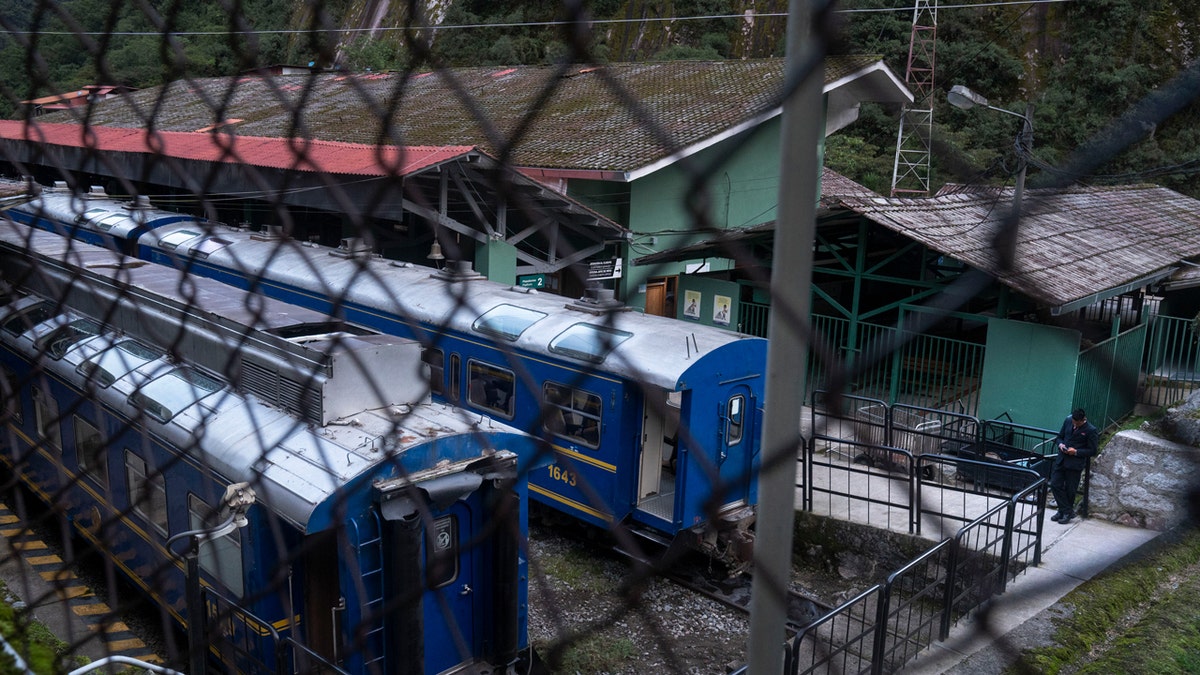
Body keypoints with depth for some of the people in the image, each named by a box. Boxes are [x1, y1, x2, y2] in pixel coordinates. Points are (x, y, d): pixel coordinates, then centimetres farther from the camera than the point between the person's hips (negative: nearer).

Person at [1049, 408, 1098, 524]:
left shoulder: (1091, 430, -12)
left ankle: (1067, 512, 22)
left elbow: (1092, 450, -7)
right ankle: (1065, 510, 13)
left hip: (1075, 463, -5)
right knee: (1055, 484, 2)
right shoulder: (1068, 421, 3)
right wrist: (1060, 444, -6)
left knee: (1070, 489, 4)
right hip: (1061, 459, 5)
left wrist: (1076, 452, -18)